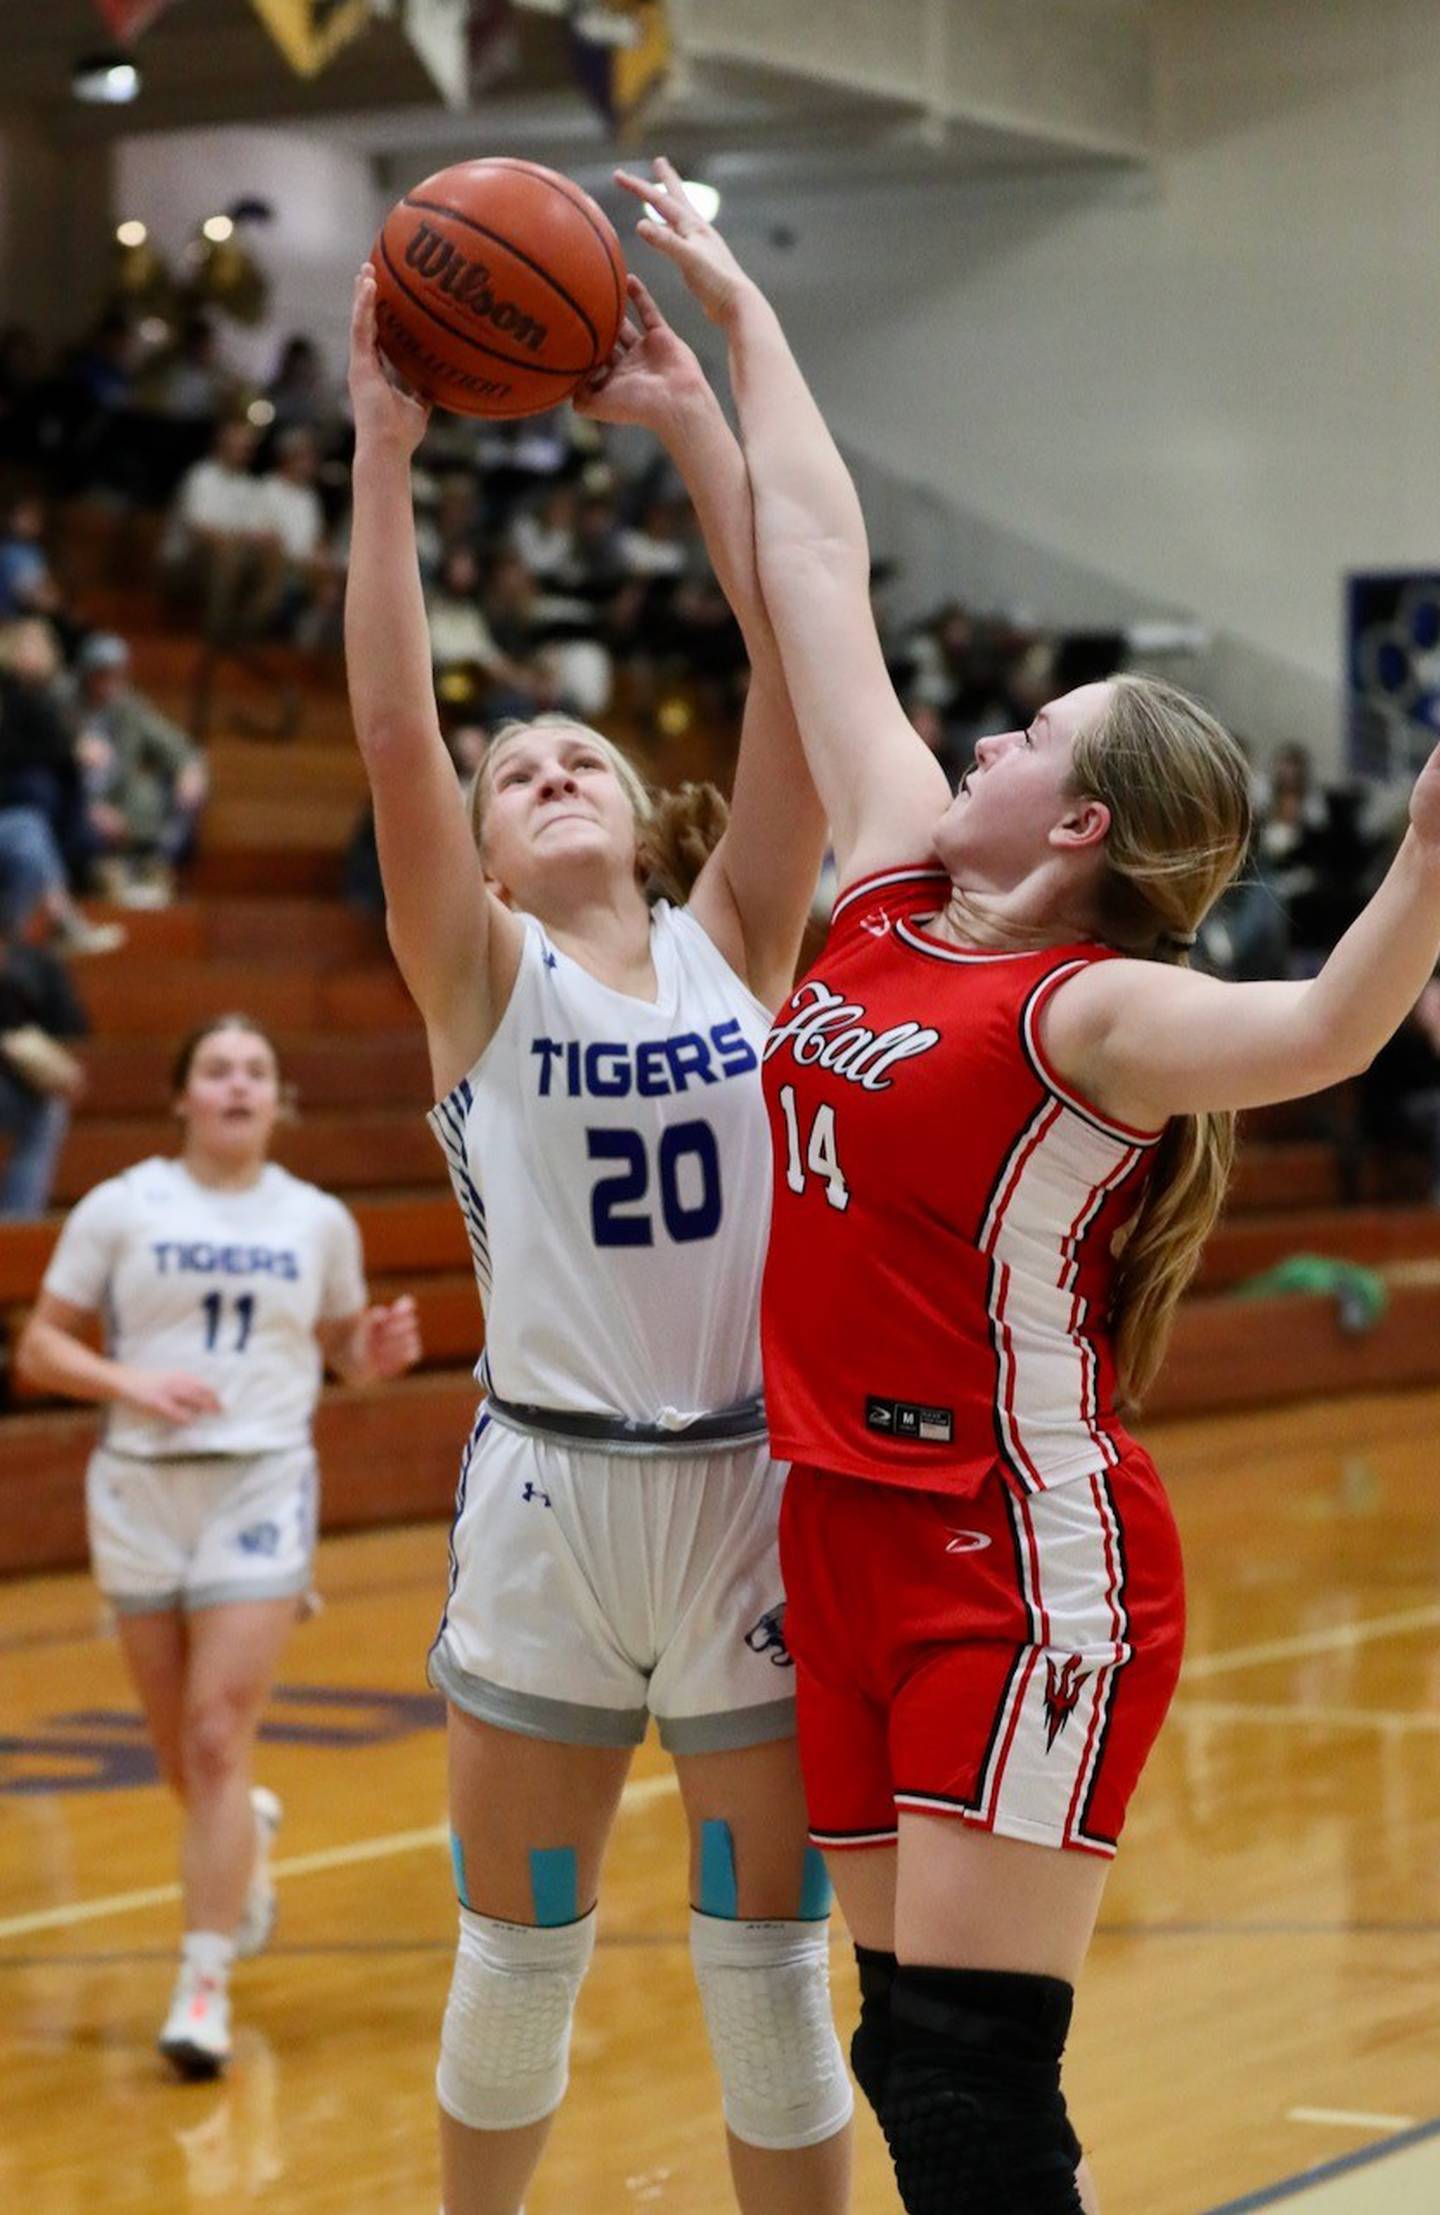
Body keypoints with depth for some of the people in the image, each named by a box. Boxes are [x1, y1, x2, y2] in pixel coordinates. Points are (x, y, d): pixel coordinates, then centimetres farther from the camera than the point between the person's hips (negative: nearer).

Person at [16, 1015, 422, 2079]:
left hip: (262, 1486, -1)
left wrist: (379, 1352, -5)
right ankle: (248, 1835, 47)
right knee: (181, 1753, 12)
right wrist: (128, 1383, -16)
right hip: (142, 1487, 1)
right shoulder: (120, 1209, 0)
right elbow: (39, 1347, 1)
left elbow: (344, 1349, 18)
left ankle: (206, 1986, -8)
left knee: (219, 1740, -12)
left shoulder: (319, 1221, 4)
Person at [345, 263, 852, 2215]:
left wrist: (694, 420, -6)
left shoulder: (734, 943, 5)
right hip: (549, 1495, -1)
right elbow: (392, 737, -13)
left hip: (754, 1487, 1)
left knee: (772, 1968, 6)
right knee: (516, 1958, 12)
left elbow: (804, 666, -4)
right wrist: (386, 454, -17)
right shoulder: (479, 977, 2)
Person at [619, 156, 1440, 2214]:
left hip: (1026, 1566, -7)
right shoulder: (898, 891, 6)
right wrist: (733, 304, 21)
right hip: (849, 1538, 7)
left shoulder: (1085, 1011, -13)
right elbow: (820, 556, 13)